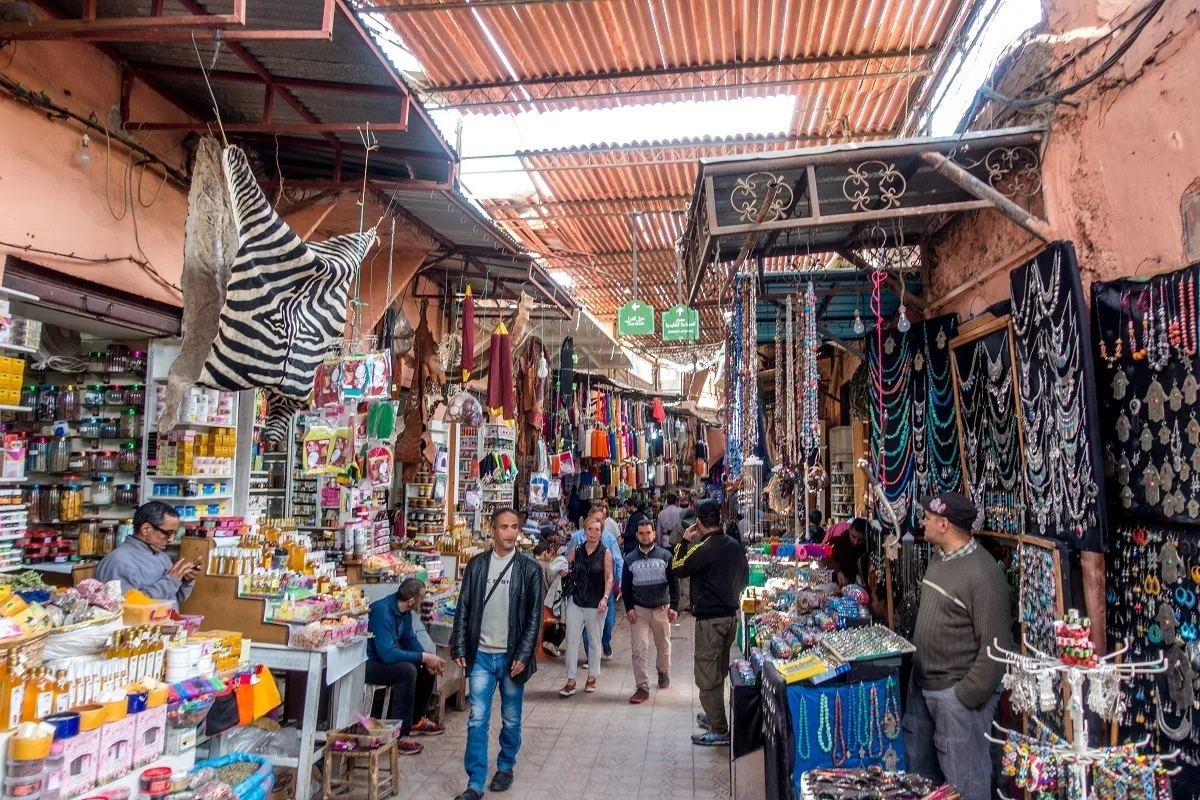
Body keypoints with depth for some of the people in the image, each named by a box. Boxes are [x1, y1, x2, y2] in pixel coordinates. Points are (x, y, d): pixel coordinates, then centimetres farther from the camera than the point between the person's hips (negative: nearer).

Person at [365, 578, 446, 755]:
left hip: (384, 657, 9)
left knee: (428, 668, 6)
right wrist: (424, 657, -29)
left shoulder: (405, 611, -2)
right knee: (407, 670, -30)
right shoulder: (382, 611, -29)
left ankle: (416, 720, 20)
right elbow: (387, 653, -34)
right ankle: (399, 735, -22)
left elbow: (410, 640, 8)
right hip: (364, 663, -9)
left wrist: (429, 660, -10)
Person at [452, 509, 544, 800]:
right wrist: (460, 649, -2)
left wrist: (523, 655, -10)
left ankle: (506, 767, 35)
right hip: (481, 655, 1)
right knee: (477, 721, 2)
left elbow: (534, 616, -5)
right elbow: (463, 609, 3)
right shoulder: (476, 564, 0)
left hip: (512, 656, -1)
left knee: (511, 719, 14)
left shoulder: (530, 568, -5)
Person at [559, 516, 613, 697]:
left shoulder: (606, 553, -3)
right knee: (572, 639, 0)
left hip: (595, 604, -2)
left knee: (594, 640, 10)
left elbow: (609, 578, -7)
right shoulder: (576, 551, 4)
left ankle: (592, 677, 25)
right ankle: (570, 680, 7)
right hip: (575, 601, 2)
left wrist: (605, 598, -18)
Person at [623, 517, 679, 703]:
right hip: (638, 610, 0)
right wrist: (629, 608, -6)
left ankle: (663, 672, 41)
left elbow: (674, 583, -2)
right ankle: (642, 688, 1)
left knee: (663, 646, 15)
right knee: (639, 650, -5)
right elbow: (625, 586, 4)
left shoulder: (665, 555, -2)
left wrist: (674, 606, -10)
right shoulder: (630, 558, 1)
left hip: (662, 609, 0)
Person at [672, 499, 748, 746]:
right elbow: (744, 577, 13)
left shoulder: (704, 548, -21)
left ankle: (720, 732, 7)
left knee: (707, 675, 2)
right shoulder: (735, 546, 2)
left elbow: (678, 568, -9)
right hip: (731, 614, 8)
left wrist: (685, 541, -3)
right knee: (719, 671, 23)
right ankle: (715, 717, 38)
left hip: (710, 618, -8)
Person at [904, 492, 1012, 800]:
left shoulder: (983, 575, -22)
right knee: (918, 765, 22)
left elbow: (995, 647, -21)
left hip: (956, 693, -9)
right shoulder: (938, 557, 5)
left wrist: (967, 698, -19)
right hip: (921, 684, 9)